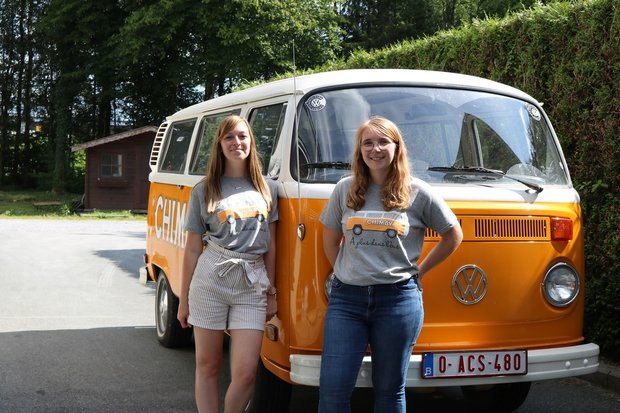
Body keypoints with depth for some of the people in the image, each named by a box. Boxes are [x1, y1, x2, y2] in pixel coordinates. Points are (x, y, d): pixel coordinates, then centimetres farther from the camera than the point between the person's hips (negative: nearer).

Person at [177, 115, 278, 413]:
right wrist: (184, 300, 5)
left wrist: (272, 293, 11)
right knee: (207, 366, 6)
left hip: (252, 286, 1)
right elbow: (193, 248, 6)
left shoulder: (267, 189, 12)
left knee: (246, 371, -5)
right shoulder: (204, 190, 6)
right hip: (210, 280, -1)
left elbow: (271, 245, 14)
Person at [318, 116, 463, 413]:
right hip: (346, 299, 2)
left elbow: (453, 236, 10)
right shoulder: (345, 190, 6)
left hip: (398, 299, -1)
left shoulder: (417, 192, 0)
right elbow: (330, 239, 18)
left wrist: (418, 271, 7)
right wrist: (345, 273, 10)